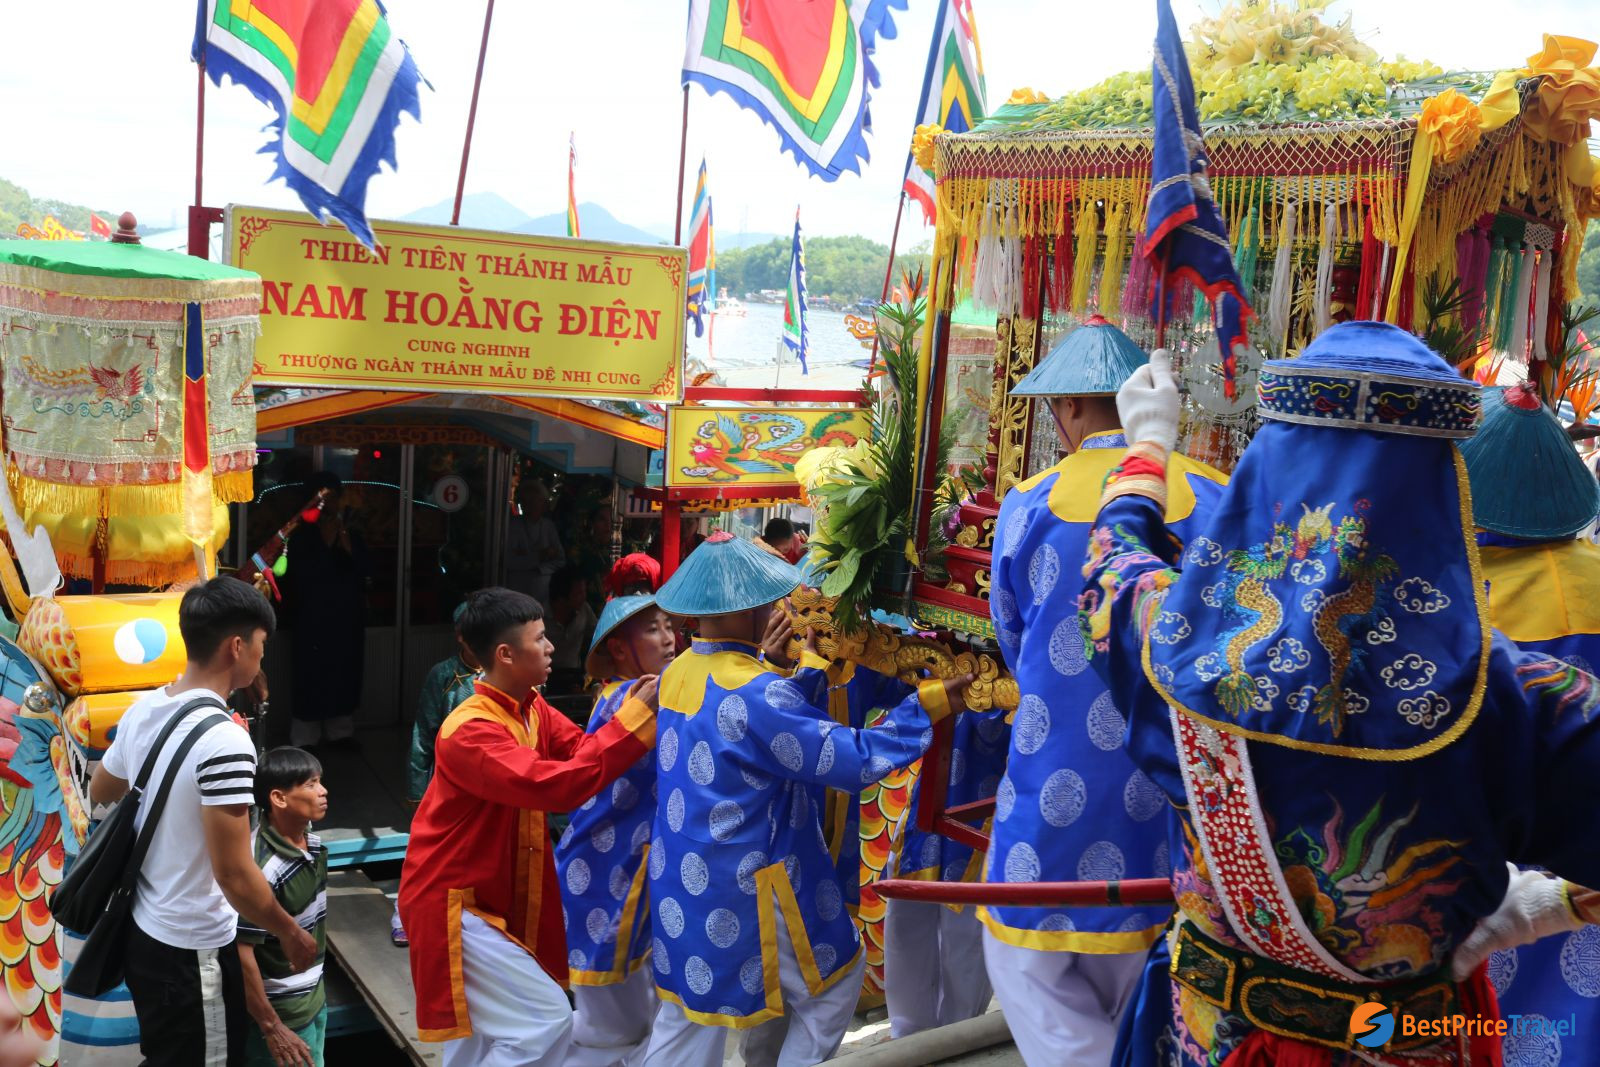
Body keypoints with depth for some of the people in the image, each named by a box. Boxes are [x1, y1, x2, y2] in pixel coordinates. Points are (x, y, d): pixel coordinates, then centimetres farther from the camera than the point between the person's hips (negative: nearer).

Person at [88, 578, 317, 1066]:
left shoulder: (142, 710, -2)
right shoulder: (224, 740, -27)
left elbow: (100, 793, 17)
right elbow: (234, 875, -25)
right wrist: (290, 932, -11)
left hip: (143, 931, 8)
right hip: (194, 951, -8)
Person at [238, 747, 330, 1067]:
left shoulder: (312, 842, -1)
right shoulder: (262, 869, -26)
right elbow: (241, 952, -24)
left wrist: (316, 988, 18)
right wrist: (271, 1027, -19)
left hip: (314, 1000, 8)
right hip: (281, 1013, -8)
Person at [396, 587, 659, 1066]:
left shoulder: (533, 709, 3)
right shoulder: (470, 731, -26)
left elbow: (582, 752, -7)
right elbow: (558, 785, -37)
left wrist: (634, 711, -20)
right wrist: (634, 718, -33)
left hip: (499, 898, 9)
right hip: (453, 904, -9)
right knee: (547, 1021, -12)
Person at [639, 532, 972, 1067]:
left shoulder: (677, 674, 3)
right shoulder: (754, 692, -25)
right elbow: (853, 761, -24)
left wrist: (813, 664, 15)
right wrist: (930, 702, -19)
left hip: (683, 882, 8)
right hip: (745, 890, -8)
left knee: (686, 1019, 17)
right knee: (836, 979, 16)